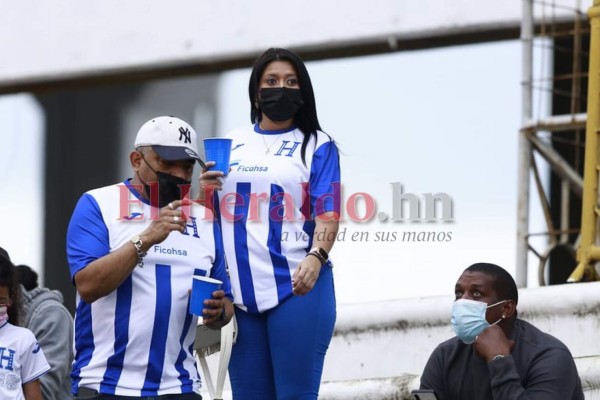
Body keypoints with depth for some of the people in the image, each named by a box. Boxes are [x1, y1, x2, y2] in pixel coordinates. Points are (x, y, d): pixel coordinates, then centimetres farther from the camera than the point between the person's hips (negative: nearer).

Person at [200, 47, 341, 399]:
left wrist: (316, 257, -24)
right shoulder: (231, 144, 17)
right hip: (241, 290, 4)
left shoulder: (317, 145, 5)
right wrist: (207, 193, -2)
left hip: (296, 286, -4)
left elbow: (328, 213, -6)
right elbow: (215, 213, 21)